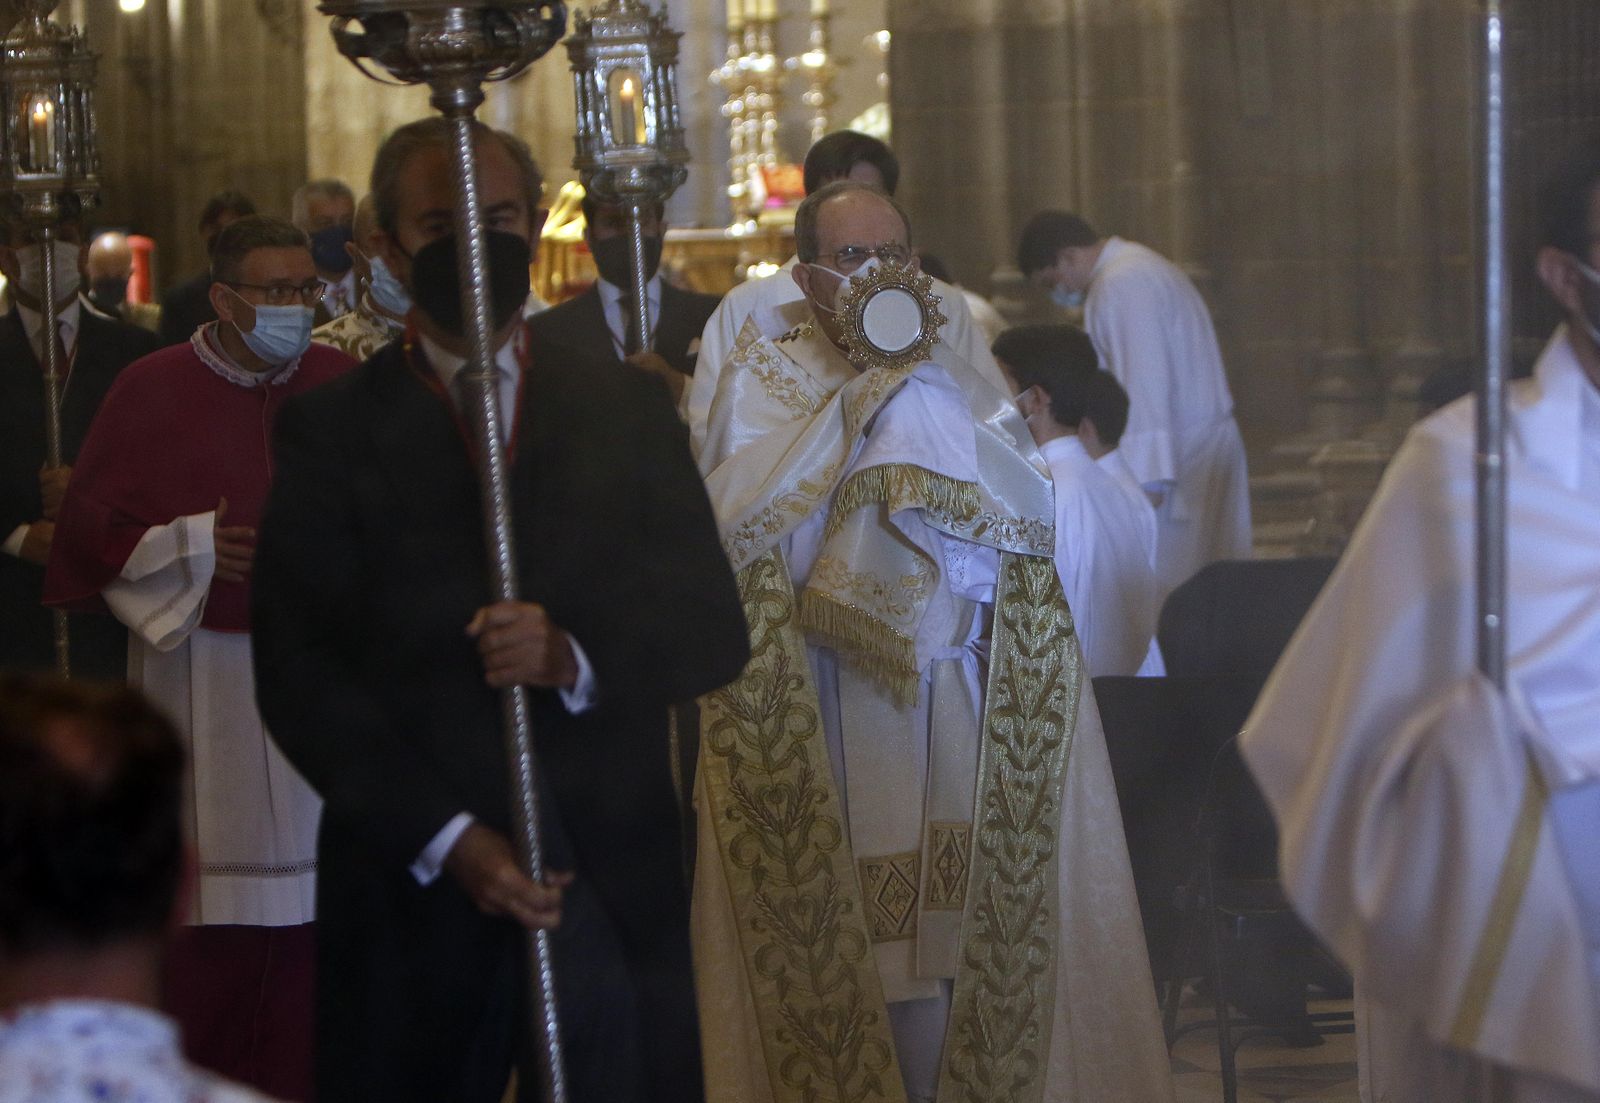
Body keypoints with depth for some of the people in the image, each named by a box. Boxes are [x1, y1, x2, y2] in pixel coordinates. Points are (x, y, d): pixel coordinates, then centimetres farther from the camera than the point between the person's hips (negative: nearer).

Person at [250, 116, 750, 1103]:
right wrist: (446, 837, -14)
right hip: (416, 878, -1)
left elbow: (715, 630, 6)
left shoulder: (624, 411, 12)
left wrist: (576, 658, -15)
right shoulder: (330, 435, 4)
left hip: (612, 875, 2)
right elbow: (298, 675, -4)